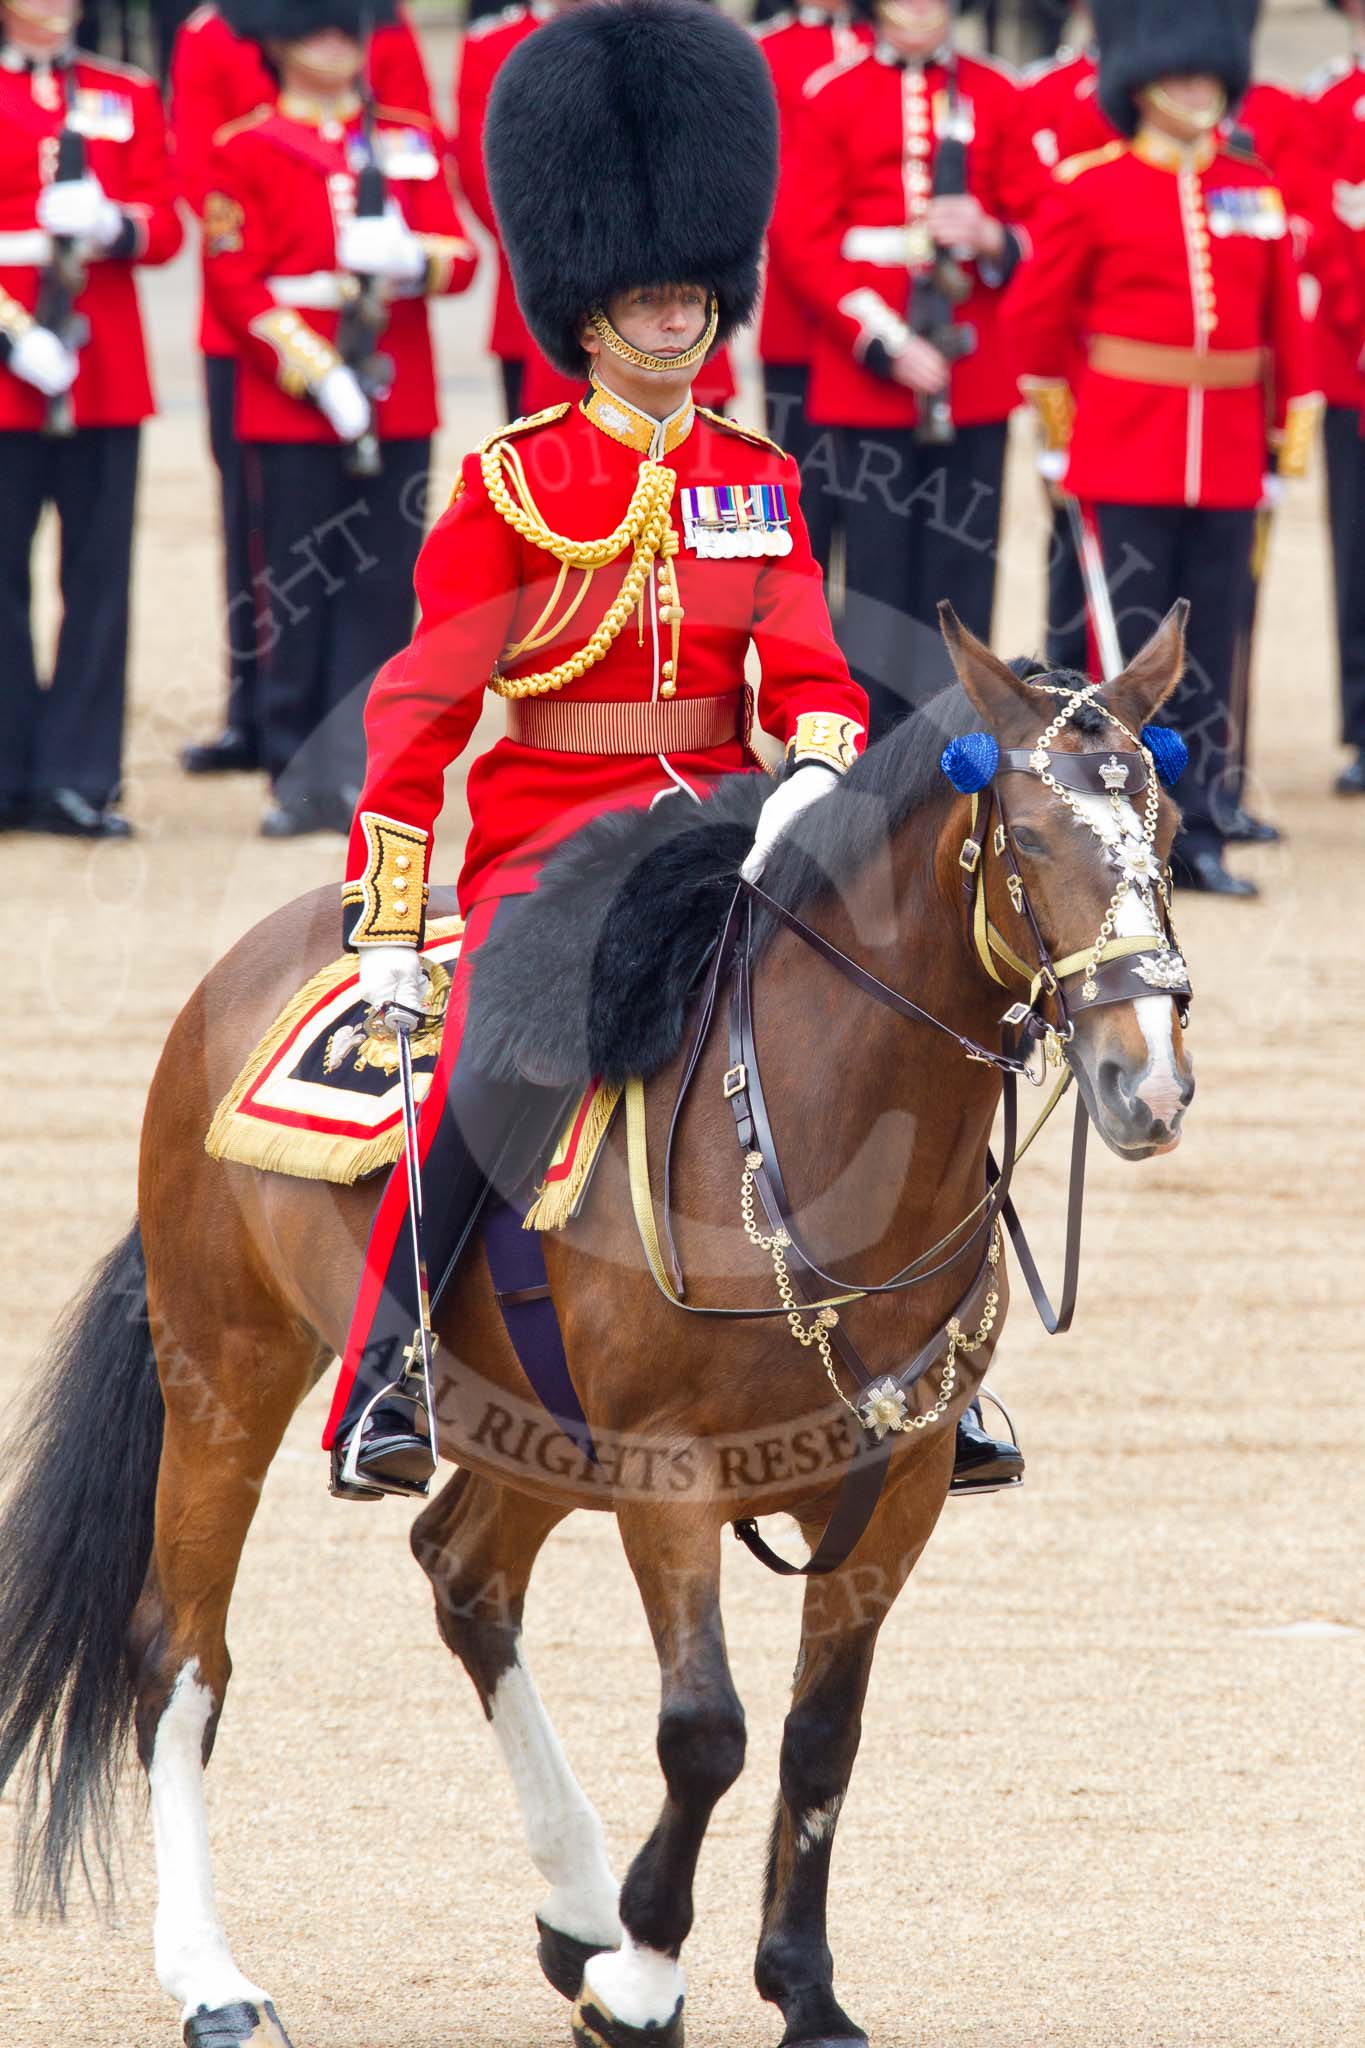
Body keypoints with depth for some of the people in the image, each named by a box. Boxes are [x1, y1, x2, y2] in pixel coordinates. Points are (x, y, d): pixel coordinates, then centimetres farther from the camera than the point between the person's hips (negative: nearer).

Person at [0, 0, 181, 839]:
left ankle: (82, 777, 4)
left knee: (101, 573, 1)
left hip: (107, 368, 3)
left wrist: (114, 225, -15)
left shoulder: (127, 98, 13)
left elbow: (165, 223, 8)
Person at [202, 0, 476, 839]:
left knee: (383, 594, 0)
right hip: (292, 401, -3)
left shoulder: (411, 140, 13)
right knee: (298, 596, -2)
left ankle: (358, 769, 3)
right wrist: (317, 373, -14)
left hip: (397, 410, 3)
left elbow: (459, 252, 8)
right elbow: (233, 282, -5)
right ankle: (300, 777, 4)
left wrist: (413, 260, -16)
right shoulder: (247, 150, 2)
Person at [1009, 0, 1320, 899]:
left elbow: (1286, 313, 11)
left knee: (1211, 651, 5)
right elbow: (1037, 308, 4)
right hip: (1129, 454, -4)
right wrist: (1061, 403, 7)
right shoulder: (1091, 188, -3)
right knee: (1129, 648, -2)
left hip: (1229, 457, 4)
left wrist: (1298, 414, 6)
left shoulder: (1257, 190, 9)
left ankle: (1200, 832, 10)